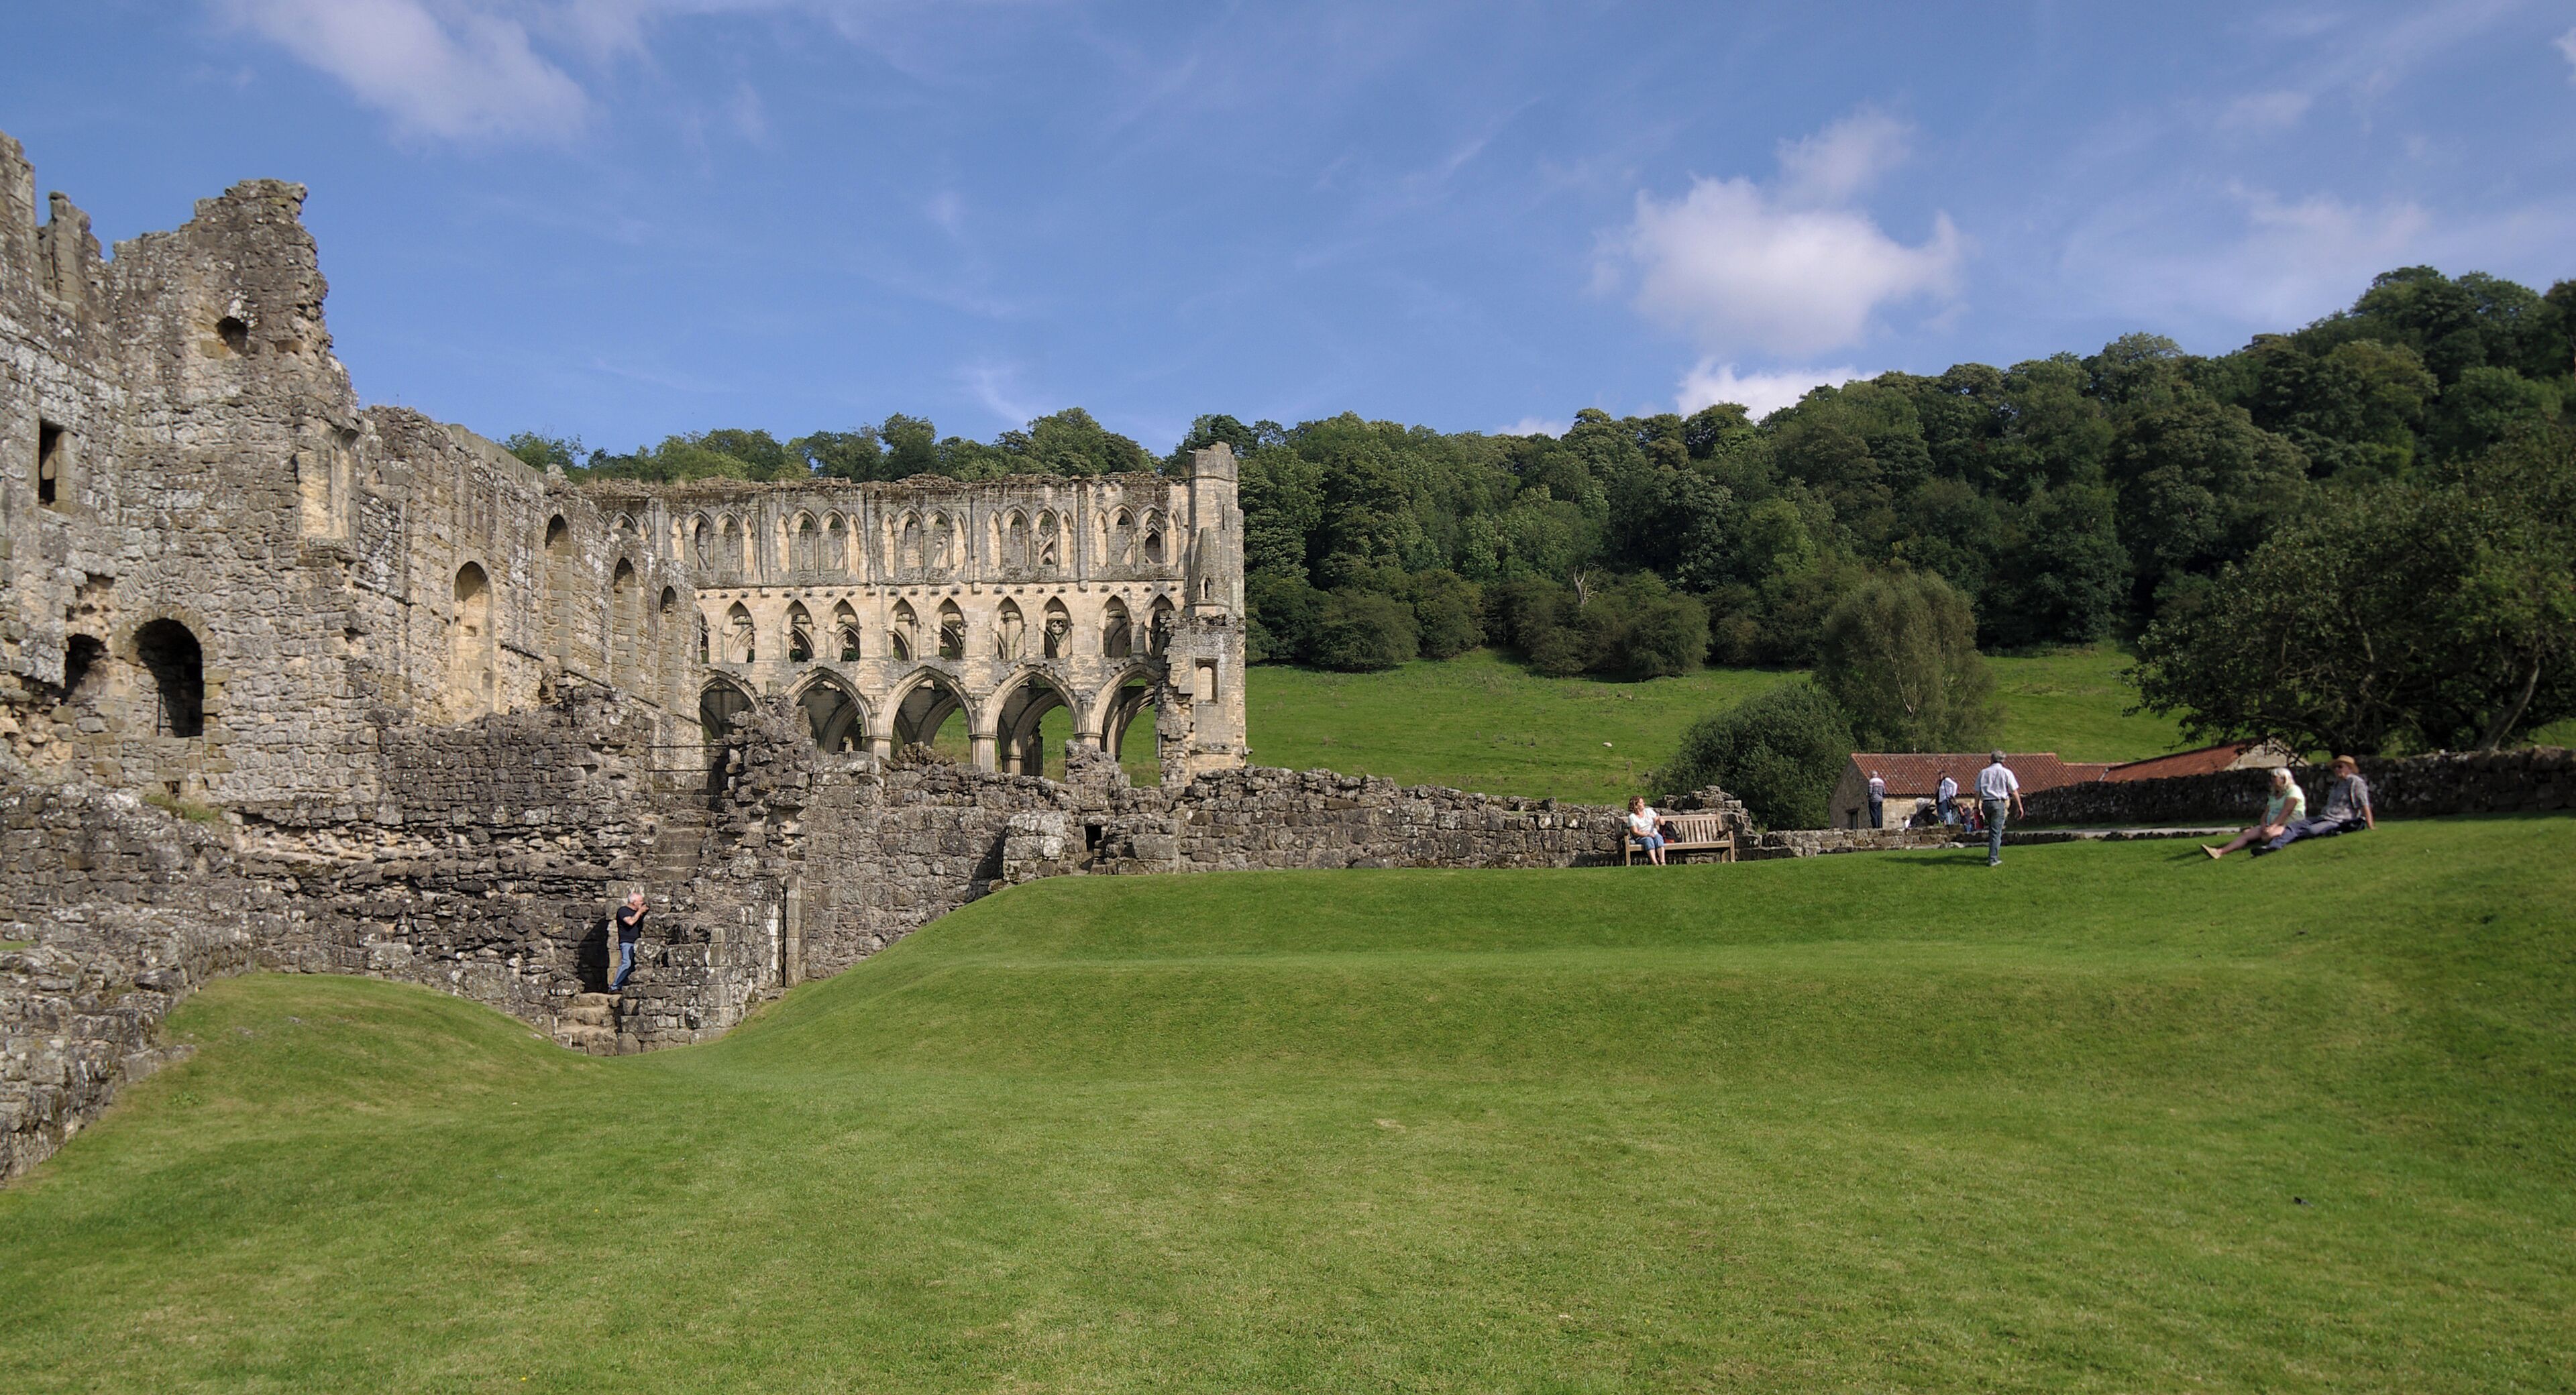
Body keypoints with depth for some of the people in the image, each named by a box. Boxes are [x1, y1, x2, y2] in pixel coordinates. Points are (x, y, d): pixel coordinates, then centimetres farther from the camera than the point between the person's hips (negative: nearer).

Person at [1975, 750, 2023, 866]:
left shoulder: (1983, 773, 9)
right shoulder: (2006, 772, 0)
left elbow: (1977, 792, 7)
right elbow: (2014, 791, 0)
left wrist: (1977, 807, 12)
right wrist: (2020, 807, 7)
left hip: (1986, 803, 4)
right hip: (1999, 803, -4)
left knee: (1992, 829, 21)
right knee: (1996, 831, -4)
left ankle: (1993, 854, 28)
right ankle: (1993, 859, -8)